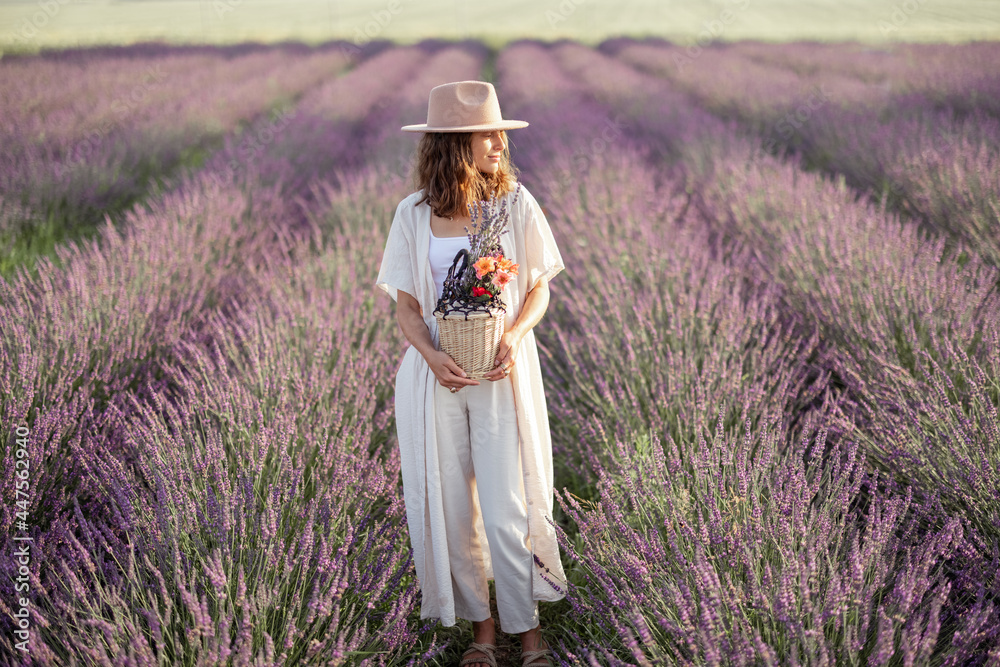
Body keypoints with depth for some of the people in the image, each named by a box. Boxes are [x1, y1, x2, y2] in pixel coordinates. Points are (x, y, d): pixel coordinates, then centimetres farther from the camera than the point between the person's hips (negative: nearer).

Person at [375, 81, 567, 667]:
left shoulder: (515, 202, -2)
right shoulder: (414, 215, 0)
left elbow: (539, 288, 4)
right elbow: (407, 305, 4)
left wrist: (514, 337, -15)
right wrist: (432, 356, -15)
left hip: (502, 372, -1)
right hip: (437, 374, 2)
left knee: (506, 510, -5)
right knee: (452, 508, 7)